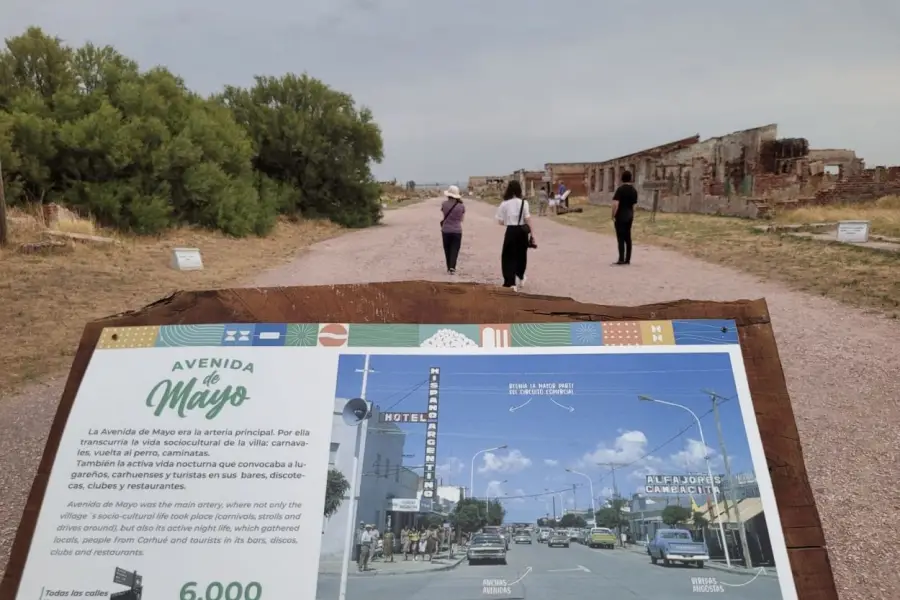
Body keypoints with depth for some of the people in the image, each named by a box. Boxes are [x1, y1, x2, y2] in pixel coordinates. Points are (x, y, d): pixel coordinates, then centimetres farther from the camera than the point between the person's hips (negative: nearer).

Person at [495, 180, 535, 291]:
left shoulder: (504, 204, -5)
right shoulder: (523, 202, -5)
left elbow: (500, 221, -1)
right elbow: (527, 219, -7)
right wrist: (532, 233, -2)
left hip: (511, 231, -2)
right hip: (522, 231, 2)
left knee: (509, 256, 4)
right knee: (521, 255, 20)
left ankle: (511, 282, -8)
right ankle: (520, 278, 38)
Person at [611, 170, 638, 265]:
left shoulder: (620, 189, -12)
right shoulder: (634, 190, 9)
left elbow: (615, 204, -19)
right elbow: (633, 205, 13)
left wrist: (613, 216, -12)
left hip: (620, 217, -6)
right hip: (629, 217, 6)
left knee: (621, 238, -5)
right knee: (628, 238, 10)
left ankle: (621, 259, -7)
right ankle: (627, 259, 13)